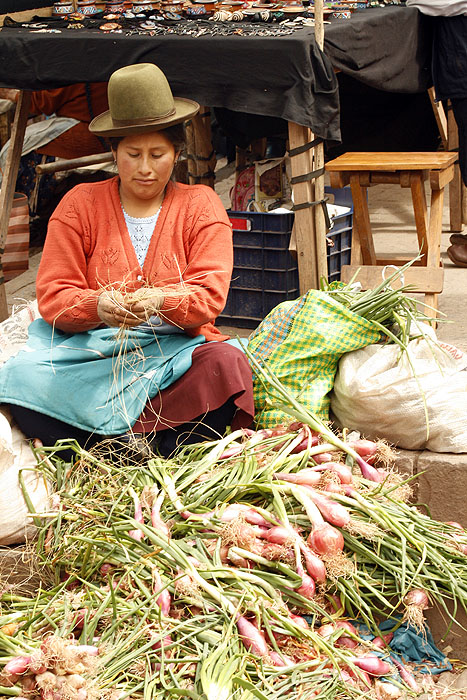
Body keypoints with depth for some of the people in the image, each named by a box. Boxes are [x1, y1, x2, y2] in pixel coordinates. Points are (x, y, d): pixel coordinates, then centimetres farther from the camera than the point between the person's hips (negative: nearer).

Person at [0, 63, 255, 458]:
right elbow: (53, 296, -1)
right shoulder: (80, 205, 8)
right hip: (92, 350, 1)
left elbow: (210, 294, -6)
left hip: (177, 348, 0)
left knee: (226, 363, -33)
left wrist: (162, 301, -29)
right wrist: (97, 306, -25)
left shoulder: (200, 205, 7)